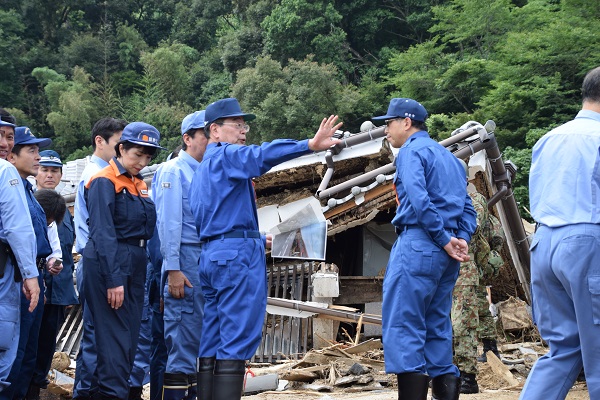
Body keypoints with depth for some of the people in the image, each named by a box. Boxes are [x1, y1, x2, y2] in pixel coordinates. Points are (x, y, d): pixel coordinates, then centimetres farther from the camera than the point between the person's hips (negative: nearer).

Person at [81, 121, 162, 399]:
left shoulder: (140, 185, 15)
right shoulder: (105, 182, -9)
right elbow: (103, 234, -16)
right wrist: (113, 280, -21)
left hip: (136, 264, 8)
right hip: (109, 264, -8)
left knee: (130, 333, 10)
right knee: (115, 333, -8)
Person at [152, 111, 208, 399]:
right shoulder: (173, 171, -6)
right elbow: (168, 222, -12)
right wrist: (173, 269, -17)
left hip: (207, 262, 8)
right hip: (185, 261, -8)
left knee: (196, 334, 11)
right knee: (182, 333, -6)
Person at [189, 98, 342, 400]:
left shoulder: (202, 169, 23)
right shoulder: (225, 156, -5)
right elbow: (261, 155, -25)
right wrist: (310, 145, -35)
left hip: (211, 255, 9)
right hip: (237, 253, -9)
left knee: (212, 344, 7)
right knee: (236, 343, -11)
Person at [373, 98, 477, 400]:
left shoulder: (412, 151, -3)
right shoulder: (450, 157, 24)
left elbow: (419, 200, -18)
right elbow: (467, 208, 16)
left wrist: (444, 239, -13)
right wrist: (462, 238, 2)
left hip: (418, 244, -9)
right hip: (445, 254, 9)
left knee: (403, 325, -10)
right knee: (436, 328, 10)